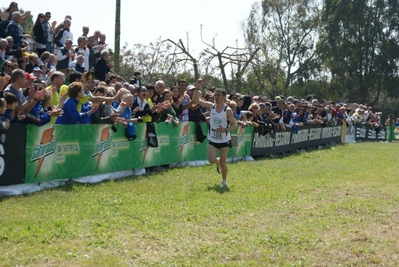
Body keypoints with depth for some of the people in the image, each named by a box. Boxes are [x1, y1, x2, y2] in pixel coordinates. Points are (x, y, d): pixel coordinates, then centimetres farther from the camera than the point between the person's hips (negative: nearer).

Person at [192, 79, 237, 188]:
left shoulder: (228, 110, -13)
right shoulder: (211, 106, -2)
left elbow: (235, 125, -11)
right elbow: (196, 101, -3)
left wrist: (225, 130, -29)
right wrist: (197, 88, -16)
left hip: (224, 140, -3)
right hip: (212, 139, 3)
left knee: (223, 162, 2)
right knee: (212, 160, -11)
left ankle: (224, 181, 25)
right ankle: (218, 162, 27)